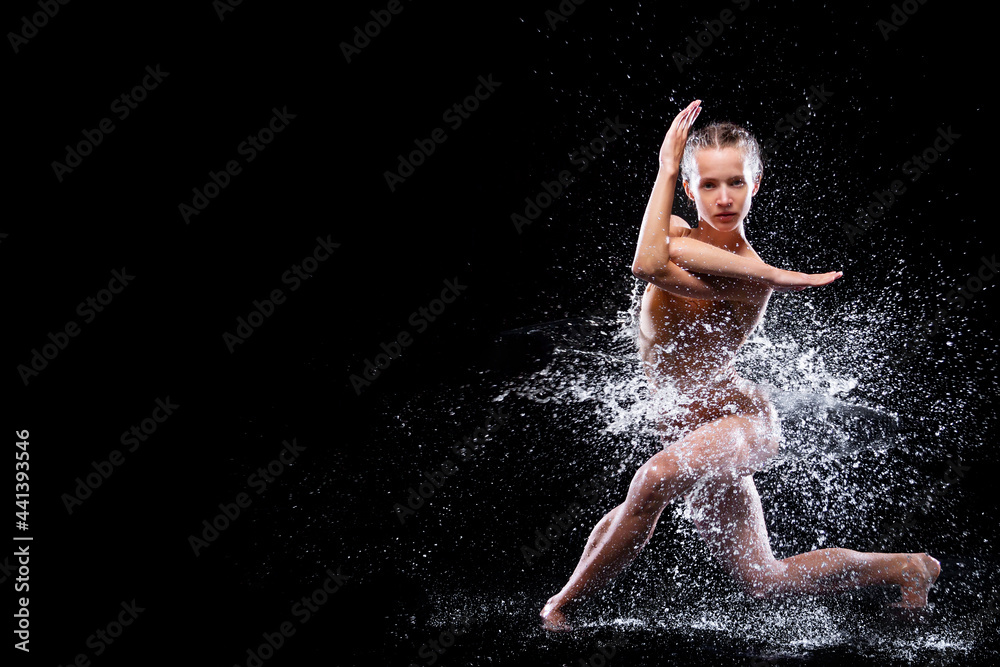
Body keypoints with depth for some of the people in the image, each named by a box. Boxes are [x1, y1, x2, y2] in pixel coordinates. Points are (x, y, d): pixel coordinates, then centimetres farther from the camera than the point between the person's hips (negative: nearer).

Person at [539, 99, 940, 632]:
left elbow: (649, 265, -35)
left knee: (654, 480, -38)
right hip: (689, 425, 8)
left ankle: (562, 605, -18)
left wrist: (667, 167, -27)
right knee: (763, 580, 15)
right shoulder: (682, 238, 2)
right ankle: (904, 567, 33)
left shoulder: (746, 277, -21)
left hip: (735, 414, -8)